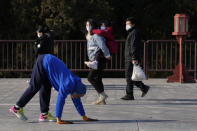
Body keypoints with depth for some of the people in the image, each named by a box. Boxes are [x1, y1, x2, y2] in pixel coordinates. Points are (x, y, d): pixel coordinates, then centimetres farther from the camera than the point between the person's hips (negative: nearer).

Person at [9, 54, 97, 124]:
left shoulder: (76, 82, 2)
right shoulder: (68, 84, -23)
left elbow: (77, 101, 11)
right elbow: (60, 100, -30)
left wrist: (84, 117, 14)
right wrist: (59, 120, -31)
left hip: (46, 61, 8)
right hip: (43, 62, -8)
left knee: (46, 89, 8)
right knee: (34, 87, -7)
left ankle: (44, 113, 11)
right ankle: (17, 108, -2)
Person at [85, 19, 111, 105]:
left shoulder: (96, 35, -12)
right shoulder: (88, 36, 18)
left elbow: (103, 45, -23)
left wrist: (107, 55, -25)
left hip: (99, 58, -10)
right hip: (94, 59, 10)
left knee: (91, 77, -13)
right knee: (97, 79, 8)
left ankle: (102, 94, -9)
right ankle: (101, 100, 10)